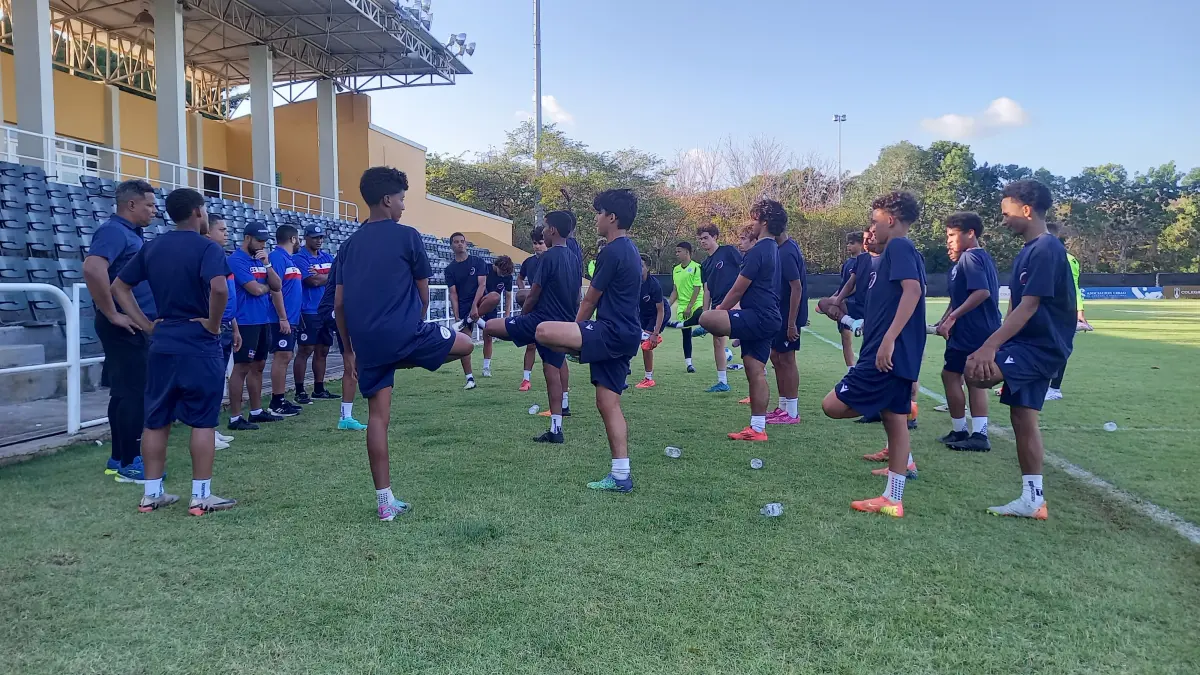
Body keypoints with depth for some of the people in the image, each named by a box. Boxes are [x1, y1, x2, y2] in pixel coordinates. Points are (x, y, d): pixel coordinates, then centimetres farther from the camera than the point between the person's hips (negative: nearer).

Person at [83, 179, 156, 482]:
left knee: (126, 393, 13)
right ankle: (130, 463, 2)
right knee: (132, 393, -5)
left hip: (137, 326, 10)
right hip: (125, 328, -10)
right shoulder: (114, 231, -13)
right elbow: (92, 268, -30)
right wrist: (112, 314, -24)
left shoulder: (130, 234, 16)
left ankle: (119, 459, 21)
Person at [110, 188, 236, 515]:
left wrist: (146, 325, 10)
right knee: (203, 420, 0)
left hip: (162, 344, 6)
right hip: (199, 346, -6)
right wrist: (213, 324, -15)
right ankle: (201, 496, 3)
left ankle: (151, 494, 18)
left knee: (156, 419, 11)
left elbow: (119, 287, 13)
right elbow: (219, 288, -29)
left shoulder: (152, 247, 10)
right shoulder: (206, 248, -11)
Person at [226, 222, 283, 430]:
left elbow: (277, 286, 5)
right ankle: (235, 418, -1)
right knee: (242, 368, -5)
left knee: (258, 366, 14)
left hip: (263, 320, 8)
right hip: (246, 322, -8)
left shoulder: (261, 259, 13)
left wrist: (267, 263, -6)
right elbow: (255, 289, -19)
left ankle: (257, 411, 24)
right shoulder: (236, 259, -11)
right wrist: (268, 287, 2)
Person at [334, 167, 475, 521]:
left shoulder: (349, 245, 13)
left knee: (377, 417, 10)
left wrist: (350, 350, 19)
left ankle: (385, 502, 13)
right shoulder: (407, 236, -3)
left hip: (366, 343, 6)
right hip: (404, 334, -6)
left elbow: (339, 305, 12)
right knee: (465, 344, 18)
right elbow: (423, 293, 3)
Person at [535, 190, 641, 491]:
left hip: (612, 332, -10)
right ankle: (620, 476, 12)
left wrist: (576, 331, 12)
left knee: (544, 331, -24)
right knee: (609, 405, 10)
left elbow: (591, 300, -5)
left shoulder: (612, 251, -12)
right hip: (625, 335, 10)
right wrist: (578, 332, 25)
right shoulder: (630, 250, 19)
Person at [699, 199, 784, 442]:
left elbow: (738, 289, -11)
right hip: (768, 319, 11)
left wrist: (721, 309, 4)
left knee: (706, 318, -24)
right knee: (755, 372, 10)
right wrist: (725, 308, 25)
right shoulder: (773, 249, 19)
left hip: (757, 317, -11)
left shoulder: (759, 250, -12)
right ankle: (757, 428, 13)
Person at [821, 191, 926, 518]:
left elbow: (913, 290, -25)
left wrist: (888, 339, -30)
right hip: (900, 355, 10)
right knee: (895, 419, 10)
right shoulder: (907, 251, 20)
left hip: (887, 353, -10)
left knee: (833, 405, -6)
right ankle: (892, 500, 15)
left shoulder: (898, 246, -10)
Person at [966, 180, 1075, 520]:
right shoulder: (1028, 251, 16)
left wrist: (990, 346, -28)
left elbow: (1028, 306, -23)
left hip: (1042, 347, -10)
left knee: (976, 369, -30)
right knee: (1023, 419, 10)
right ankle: (1033, 500, 17)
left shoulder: (1047, 249, -15)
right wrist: (996, 346, 17)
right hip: (1028, 346, 10)